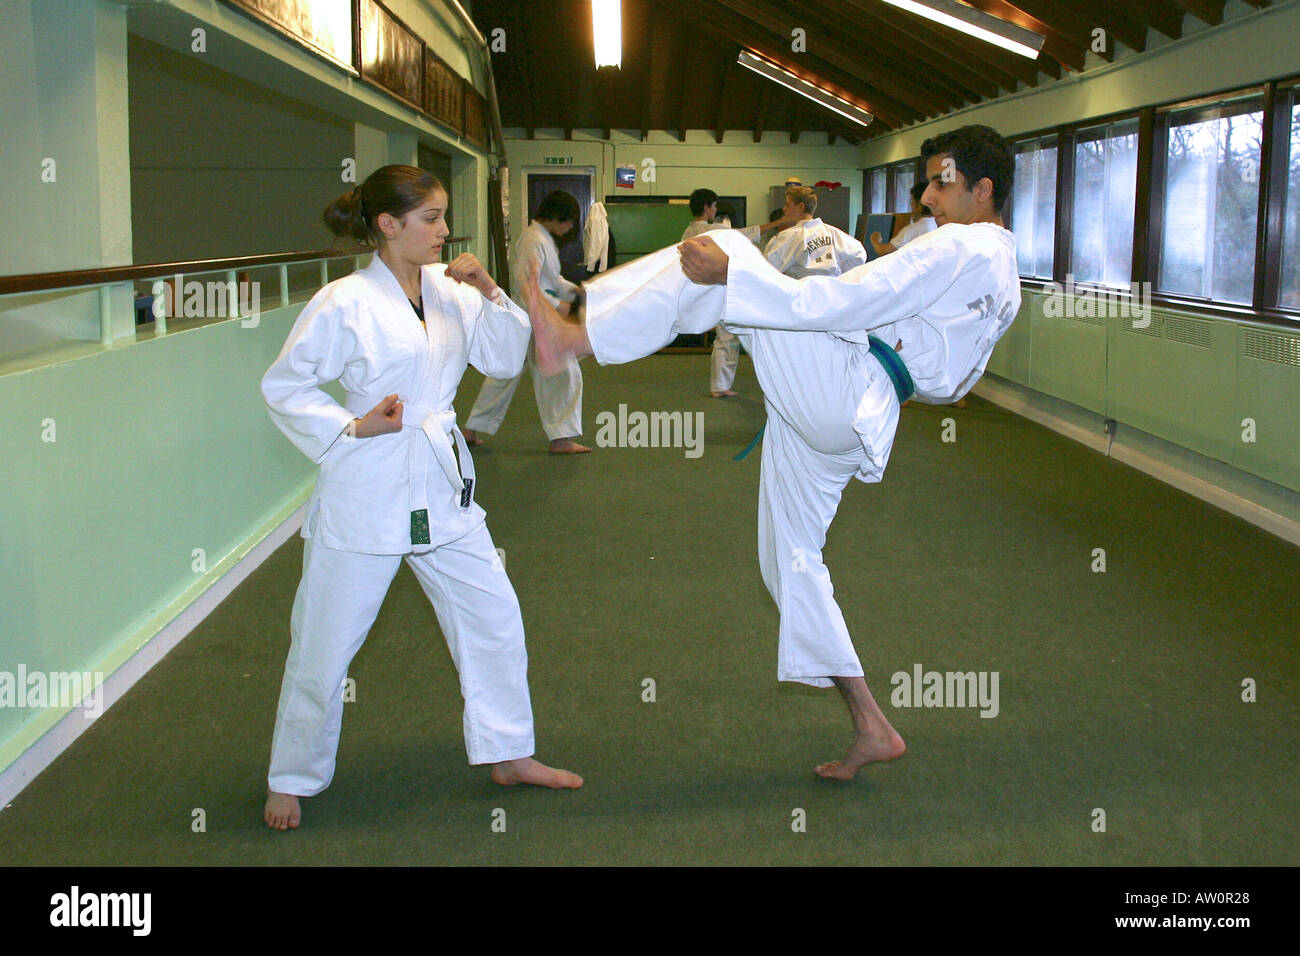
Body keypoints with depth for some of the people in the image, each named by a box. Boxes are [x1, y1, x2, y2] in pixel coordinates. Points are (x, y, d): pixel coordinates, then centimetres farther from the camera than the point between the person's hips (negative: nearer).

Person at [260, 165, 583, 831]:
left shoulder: (447, 290, 4)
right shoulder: (345, 303, -13)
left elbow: (505, 358, 7)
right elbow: (283, 386, -8)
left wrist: (490, 294, -7)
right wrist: (350, 428, -17)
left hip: (440, 487, 6)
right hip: (366, 492, -6)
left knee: (494, 618, 11)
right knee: (324, 644, 5)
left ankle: (510, 756, 28)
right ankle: (292, 779, 27)